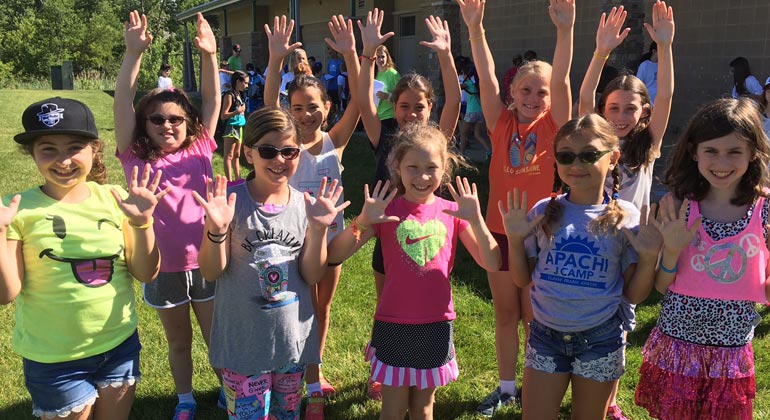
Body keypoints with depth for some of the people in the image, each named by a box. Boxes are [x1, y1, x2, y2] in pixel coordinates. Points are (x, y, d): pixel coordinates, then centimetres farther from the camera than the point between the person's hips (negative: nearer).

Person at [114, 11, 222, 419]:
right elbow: (122, 103, -12)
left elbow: (212, 100, -4)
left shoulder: (199, 150, -2)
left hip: (206, 262, 0)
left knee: (217, 336, 16)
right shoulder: (136, 157, -5)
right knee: (178, 341, 20)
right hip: (163, 268, 0)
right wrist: (133, 53, -22)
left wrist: (209, 55, -15)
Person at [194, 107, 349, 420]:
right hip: (243, 339, -3)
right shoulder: (230, 199, -11)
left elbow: (312, 276, -4)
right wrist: (217, 229, -29)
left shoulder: (305, 205, -3)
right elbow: (211, 272, -12)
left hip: (293, 336, 3)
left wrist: (318, 230, -18)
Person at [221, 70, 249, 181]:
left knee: (236, 155, 14)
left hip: (239, 128, 9)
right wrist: (237, 111, -25)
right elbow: (223, 116, -18)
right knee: (229, 155, -6)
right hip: (231, 128, -9)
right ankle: (229, 180, -6)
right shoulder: (229, 96, -13)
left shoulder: (240, 95, 11)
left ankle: (237, 179, 20)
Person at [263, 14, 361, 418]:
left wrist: (351, 54, -31)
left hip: (332, 232, 3)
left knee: (323, 308, 18)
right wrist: (276, 60, -41)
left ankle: (315, 370, 38)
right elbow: (268, 106, -27)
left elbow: (359, 100, -18)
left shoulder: (336, 140, -6)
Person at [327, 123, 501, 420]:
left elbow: (491, 264, -6)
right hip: (393, 325, -2)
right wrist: (361, 223, -28)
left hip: (437, 326, 2)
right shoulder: (387, 210, -7)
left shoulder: (452, 211, -1)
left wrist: (476, 220, -19)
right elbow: (334, 256, -13)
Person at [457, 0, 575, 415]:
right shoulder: (501, 123, -1)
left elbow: (561, 81, -19)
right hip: (500, 230, 2)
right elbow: (486, 78, -12)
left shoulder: (555, 126, -5)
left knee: (534, 316, 10)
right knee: (505, 313, 15)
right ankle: (506, 386, 31)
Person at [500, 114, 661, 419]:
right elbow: (523, 280, 2)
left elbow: (634, 295, -4)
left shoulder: (626, 218, -8)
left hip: (600, 338, -1)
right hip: (545, 335, 1)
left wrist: (649, 257, -19)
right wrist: (515, 239, -11)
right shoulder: (544, 212, -5)